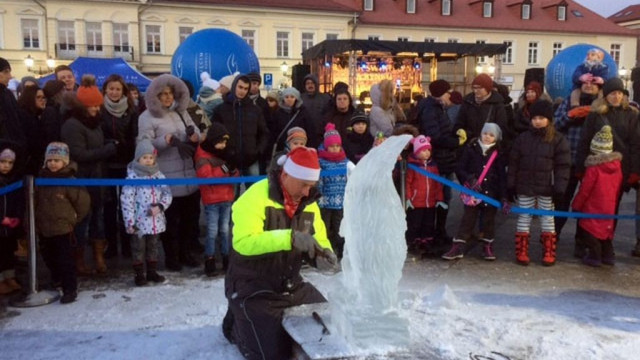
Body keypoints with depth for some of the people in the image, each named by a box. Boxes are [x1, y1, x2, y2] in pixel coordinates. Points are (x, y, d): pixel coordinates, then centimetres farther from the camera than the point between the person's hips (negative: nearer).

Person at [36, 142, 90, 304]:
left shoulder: (70, 181, -15)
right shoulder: (42, 179, 2)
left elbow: (83, 201, -9)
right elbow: (36, 202, 17)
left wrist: (73, 218, 1)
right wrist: (38, 219, 16)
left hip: (63, 228, -6)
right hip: (43, 229, 6)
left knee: (65, 260, -3)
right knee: (49, 258, 21)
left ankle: (70, 289, 5)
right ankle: (57, 279, 43)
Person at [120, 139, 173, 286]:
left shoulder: (158, 175, 2)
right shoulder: (132, 176, -12)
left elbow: (167, 193, 5)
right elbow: (126, 200, -13)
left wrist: (160, 206, -14)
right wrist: (129, 221, -15)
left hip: (156, 220, 4)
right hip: (139, 221, -4)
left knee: (153, 247, 17)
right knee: (138, 248, 8)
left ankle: (152, 271, 30)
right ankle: (139, 274, 20)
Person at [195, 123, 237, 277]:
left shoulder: (225, 154, 11)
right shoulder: (203, 156, -10)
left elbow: (234, 175, 13)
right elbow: (207, 178, -21)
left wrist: (233, 169, -9)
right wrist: (223, 168, -25)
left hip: (227, 198, 6)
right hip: (211, 200, -6)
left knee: (225, 230, 12)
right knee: (212, 231, -3)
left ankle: (227, 259, 20)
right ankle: (209, 262, 6)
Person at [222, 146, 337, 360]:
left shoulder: (308, 203, 1)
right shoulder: (255, 198, -22)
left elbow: (320, 240, 9)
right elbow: (243, 242, -34)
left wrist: (324, 254, -15)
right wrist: (290, 238, -42)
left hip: (292, 286, 7)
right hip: (253, 289, -7)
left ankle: (279, 322, 31)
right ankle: (236, 324, 16)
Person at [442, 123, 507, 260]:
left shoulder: (499, 153, 3)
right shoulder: (471, 149, 0)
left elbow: (502, 176, 2)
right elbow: (460, 169, -1)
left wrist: (503, 197, -4)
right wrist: (470, 179, -18)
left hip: (491, 193, 1)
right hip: (472, 192, -1)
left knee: (489, 220, 11)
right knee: (467, 219, 2)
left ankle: (487, 247, 26)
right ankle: (458, 248, 6)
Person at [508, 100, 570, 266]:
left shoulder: (558, 139, -2)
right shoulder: (523, 138, 5)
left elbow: (563, 165, -4)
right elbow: (513, 162, 6)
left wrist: (559, 188, -11)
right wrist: (511, 185, 3)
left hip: (546, 188, -2)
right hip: (525, 187, 2)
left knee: (547, 219, 7)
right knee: (523, 218, 6)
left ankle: (549, 253, 16)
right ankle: (522, 252, 14)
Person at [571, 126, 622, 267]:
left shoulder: (594, 168, -18)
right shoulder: (617, 164, 1)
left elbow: (584, 189, -14)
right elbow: (618, 188, 9)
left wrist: (576, 205, -3)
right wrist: (613, 202, 21)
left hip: (592, 208, -7)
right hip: (609, 207, 7)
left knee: (589, 230, 4)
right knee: (606, 229, 19)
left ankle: (594, 256, 4)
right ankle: (608, 255, 24)